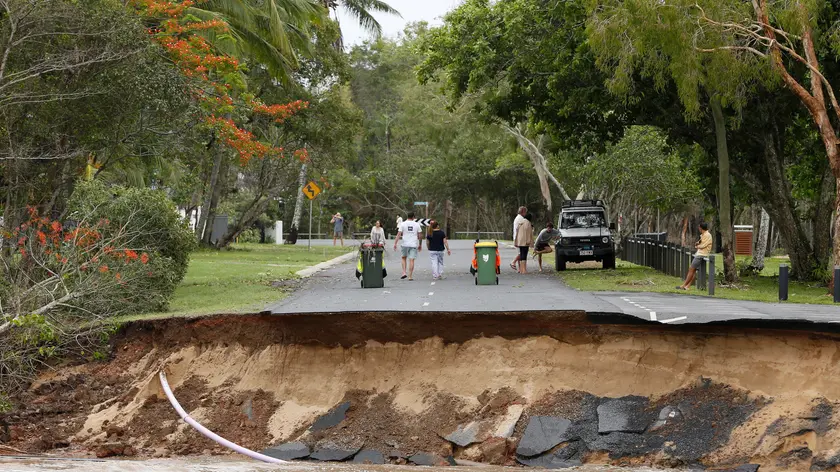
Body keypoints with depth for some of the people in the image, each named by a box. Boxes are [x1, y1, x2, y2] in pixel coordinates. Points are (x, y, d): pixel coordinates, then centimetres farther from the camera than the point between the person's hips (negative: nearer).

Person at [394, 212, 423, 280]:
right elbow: (419, 236, 4)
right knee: (411, 260, 1)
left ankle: (404, 272, 6)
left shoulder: (403, 224, -1)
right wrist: (420, 245, 14)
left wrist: (395, 243, -6)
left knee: (404, 258, 20)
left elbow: (399, 234, -7)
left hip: (405, 244, 0)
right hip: (414, 245, 0)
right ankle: (410, 276, -2)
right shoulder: (417, 224, 1)